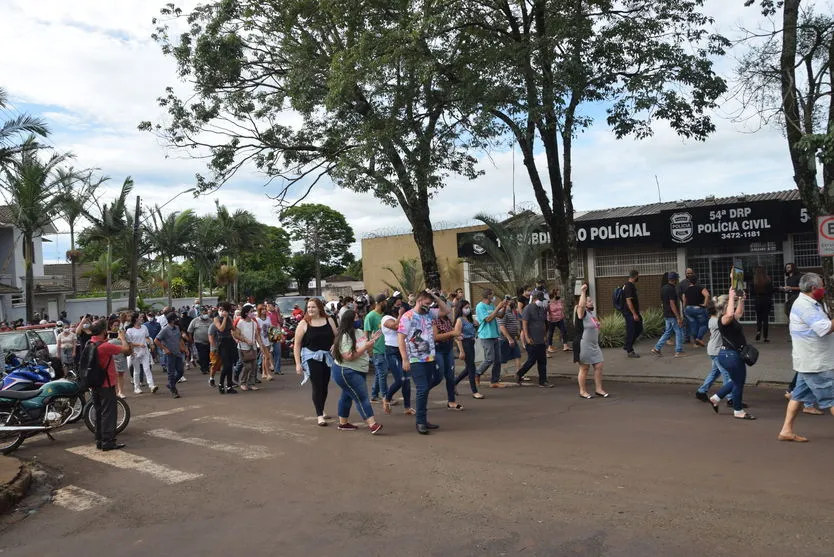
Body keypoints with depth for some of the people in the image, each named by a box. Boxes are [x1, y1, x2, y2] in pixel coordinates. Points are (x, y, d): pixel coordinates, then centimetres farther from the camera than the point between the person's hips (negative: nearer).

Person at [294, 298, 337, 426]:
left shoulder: (329, 320, 3)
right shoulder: (304, 323, -5)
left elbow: (336, 337, 12)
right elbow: (297, 345, -4)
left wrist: (334, 345, -10)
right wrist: (298, 363, -9)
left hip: (327, 357, 4)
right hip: (311, 357, -3)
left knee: (324, 385, 12)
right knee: (317, 386, -8)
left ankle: (321, 410, 32)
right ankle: (319, 415, 0)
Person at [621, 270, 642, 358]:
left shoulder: (631, 285, 14)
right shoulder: (629, 286, -18)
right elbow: (628, 301, -23)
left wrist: (637, 314, 24)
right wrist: (634, 314, -23)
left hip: (633, 313, 10)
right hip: (630, 314, -10)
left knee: (639, 329, 15)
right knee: (631, 332, -3)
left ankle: (627, 346, 22)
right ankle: (630, 351, 6)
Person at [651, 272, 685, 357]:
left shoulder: (663, 288, 8)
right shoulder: (671, 289, -19)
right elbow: (672, 304, -23)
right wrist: (678, 317, -22)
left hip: (666, 314, 9)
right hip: (672, 315, -9)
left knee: (668, 332, 17)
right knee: (679, 332, 2)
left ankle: (657, 348, 12)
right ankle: (678, 352, 7)